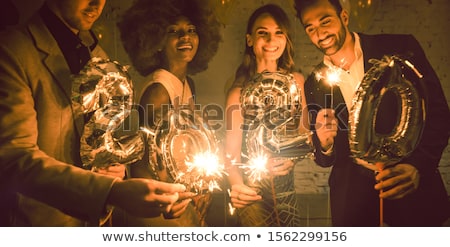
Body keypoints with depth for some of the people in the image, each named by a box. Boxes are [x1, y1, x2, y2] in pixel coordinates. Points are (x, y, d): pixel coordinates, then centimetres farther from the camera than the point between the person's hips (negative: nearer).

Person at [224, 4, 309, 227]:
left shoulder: (296, 80, -1)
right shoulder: (240, 90, -13)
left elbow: (305, 133, 6)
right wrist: (237, 185, -36)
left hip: (286, 186, 4)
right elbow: (232, 152, -16)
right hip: (254, 189, -4)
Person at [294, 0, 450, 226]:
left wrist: (418, 165, -22)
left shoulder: (401, 49, -5)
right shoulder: (314, 85, 1)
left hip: (413, 186, -1)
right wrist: (325, 145, -18)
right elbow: (324, 159, 6)